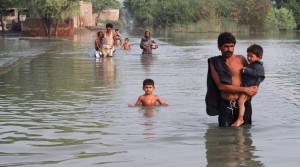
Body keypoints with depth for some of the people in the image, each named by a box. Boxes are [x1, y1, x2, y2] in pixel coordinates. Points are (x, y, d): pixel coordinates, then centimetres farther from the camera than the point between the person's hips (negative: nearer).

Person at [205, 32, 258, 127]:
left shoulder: (241, 59, 3)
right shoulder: (214, 63, 2)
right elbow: (221, 86, -7)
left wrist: (254, 86, -5)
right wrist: (245, 89, -12)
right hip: (225, 105, 0)